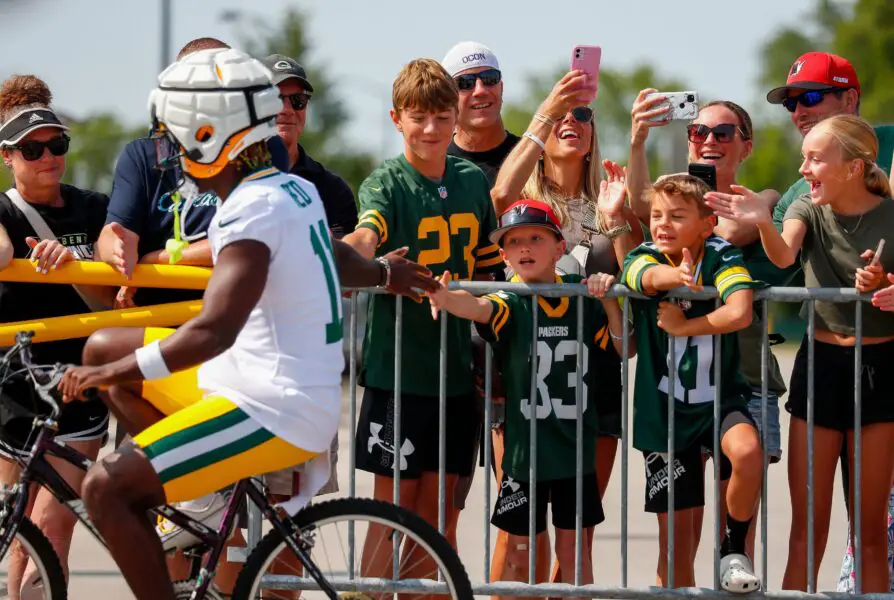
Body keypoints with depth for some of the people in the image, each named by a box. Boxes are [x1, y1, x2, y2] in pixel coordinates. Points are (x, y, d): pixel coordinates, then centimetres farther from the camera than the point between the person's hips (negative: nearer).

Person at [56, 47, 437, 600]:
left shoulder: (252, 212, -21)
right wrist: (384, 272, 53)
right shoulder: (298, 191, 7)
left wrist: (113, 373, -22)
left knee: (106, 488, -15)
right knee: (104, 348, 16)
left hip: (271, 411, -10)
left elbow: (212, 332, -29)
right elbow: (337, 257, 30)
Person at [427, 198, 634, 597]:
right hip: (525, 442, -3)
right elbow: (479, 308, -30)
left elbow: (623, 349, 6)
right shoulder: (511, 304, -8)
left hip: (577, 441, 3)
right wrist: (446, 299, -53)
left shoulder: (582, 300, 2)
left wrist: (608, 303, -9)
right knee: (517, 547, 4)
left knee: (575, 545, 10)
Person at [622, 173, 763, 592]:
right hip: (663, 405, 1)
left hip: (721, 396, -1)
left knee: (747, 452, -31)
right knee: (675, 527, 4)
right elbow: (651, 276, -33)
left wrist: (682, 326, -21)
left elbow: (740, 313, -28)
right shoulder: (643, 257, -7)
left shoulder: (722, 256, -11)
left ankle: (734, 550, -7)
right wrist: (676, 276, -54)